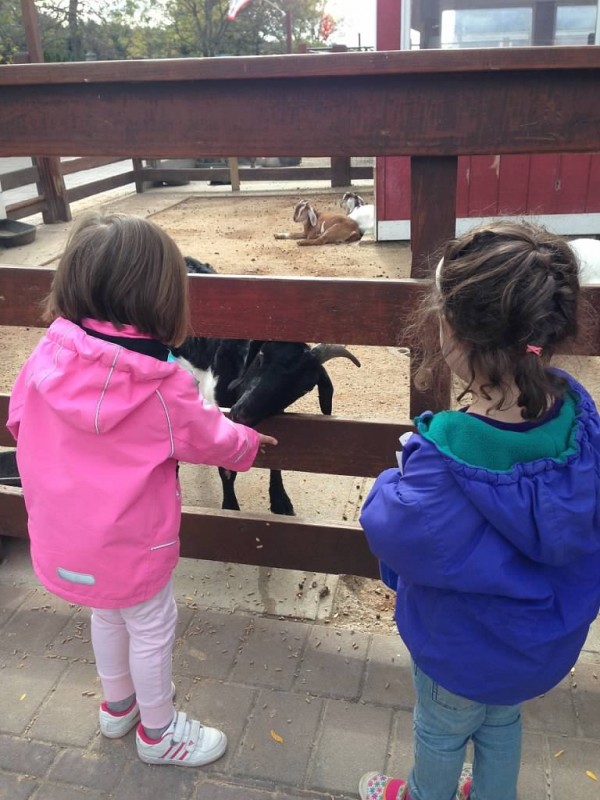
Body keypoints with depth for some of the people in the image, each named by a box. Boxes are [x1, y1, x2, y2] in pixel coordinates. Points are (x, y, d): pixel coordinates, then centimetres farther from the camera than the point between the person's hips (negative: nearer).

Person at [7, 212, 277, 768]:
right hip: (128, 544, -6)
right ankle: (159, 731, 40)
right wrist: (249, 443, 12)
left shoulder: (47, 358, -13)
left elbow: (20, 422, 2)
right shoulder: (161, 388, -25)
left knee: (109, 614, 29)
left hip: (62, 536, 6)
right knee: (152, 626, 18)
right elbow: (213, 439, -10)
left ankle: (118, 704, 53)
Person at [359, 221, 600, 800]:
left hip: (463, 648, -5)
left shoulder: (446, 458, -41)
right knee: (502, 721, 33)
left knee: (440, 733, 27)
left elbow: (391, 532, -24)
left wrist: (392, 484, -5)